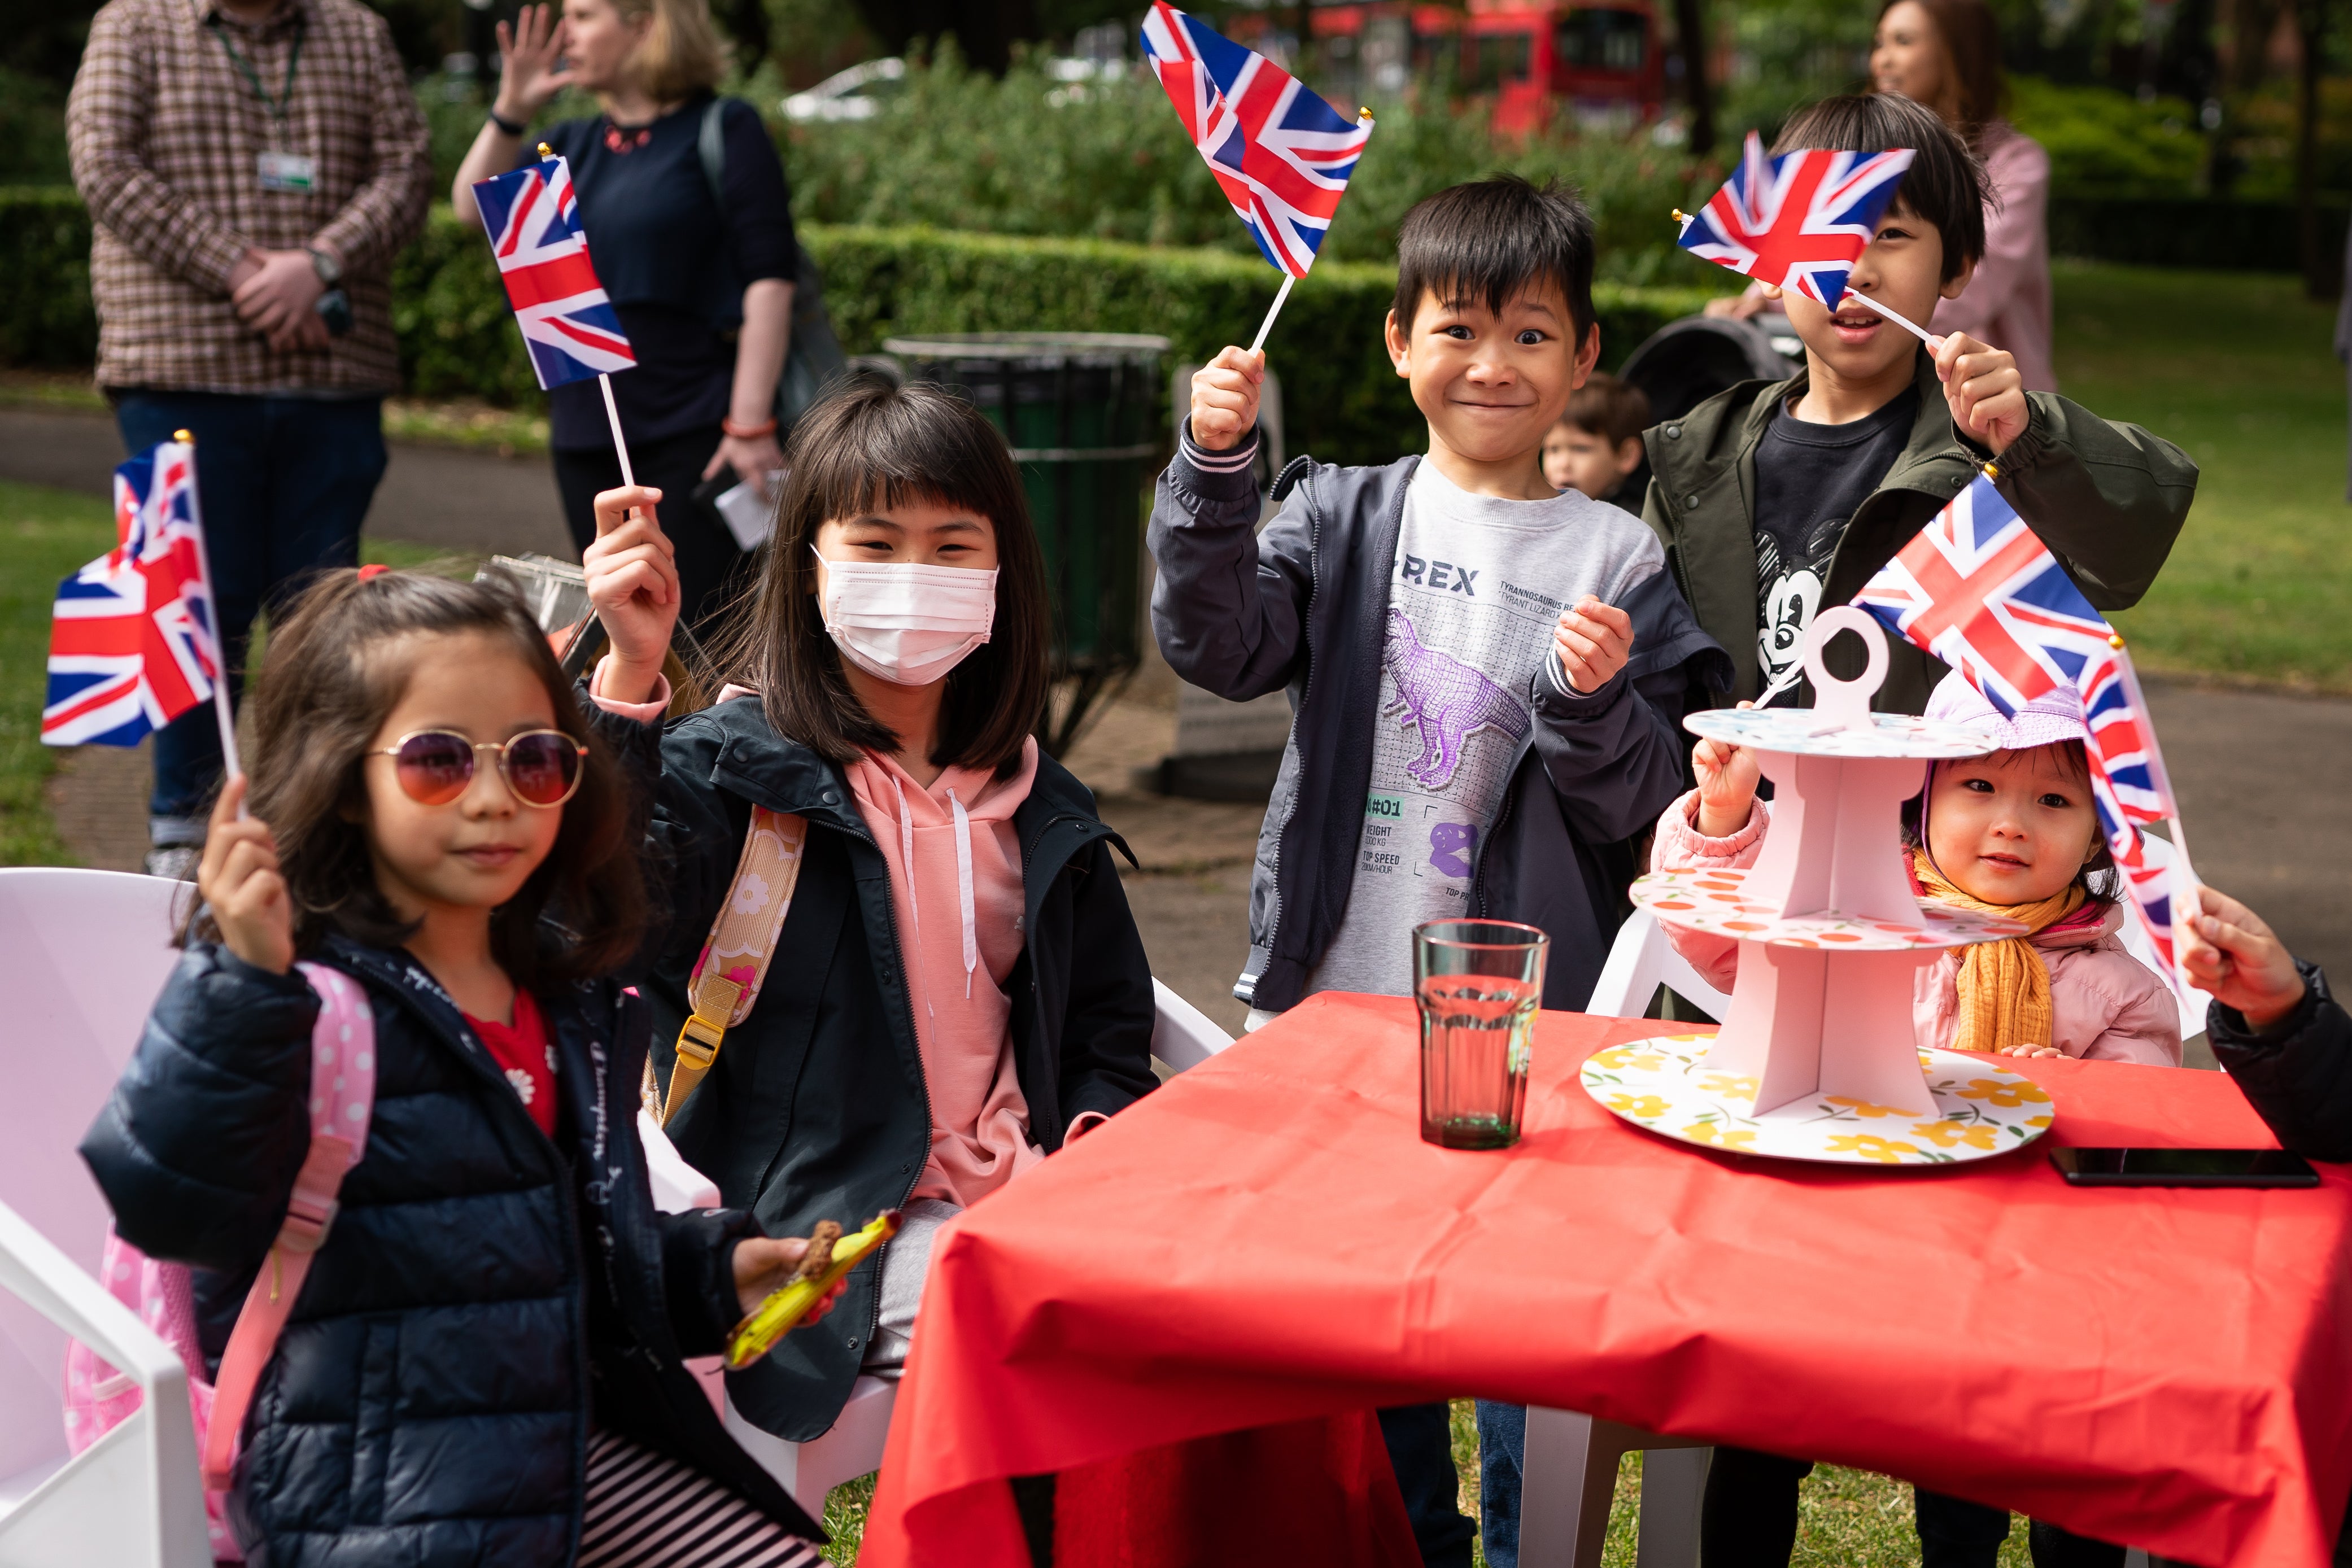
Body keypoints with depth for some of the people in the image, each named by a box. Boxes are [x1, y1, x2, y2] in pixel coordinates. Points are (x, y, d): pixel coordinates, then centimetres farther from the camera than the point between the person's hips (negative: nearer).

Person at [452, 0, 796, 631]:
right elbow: (474, 206, 5)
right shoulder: (574, 145, 16)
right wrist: (511, 111, -8)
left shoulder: (722, 130, -3)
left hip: (695, 435, -7)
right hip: (586, 437, 7)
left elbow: (770, 278, -11)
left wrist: (750, 423, -18)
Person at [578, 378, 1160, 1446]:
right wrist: (631, 676, -32)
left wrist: (1089, 1159, 3)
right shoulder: (736, 768, -3)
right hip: (836, 1225, -5)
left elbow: (1109, 1022, 23)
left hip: (1022, 1198, 6)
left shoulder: (1038, 810, 15)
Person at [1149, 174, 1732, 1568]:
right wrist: (1216, 471, -20)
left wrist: (1595, 702, -22)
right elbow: (1218, 646, -10)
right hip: (1339, 995, 2)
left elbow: (1636, 808, -3)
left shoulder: (1616, 561, 0)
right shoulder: (1343, 518, 6)